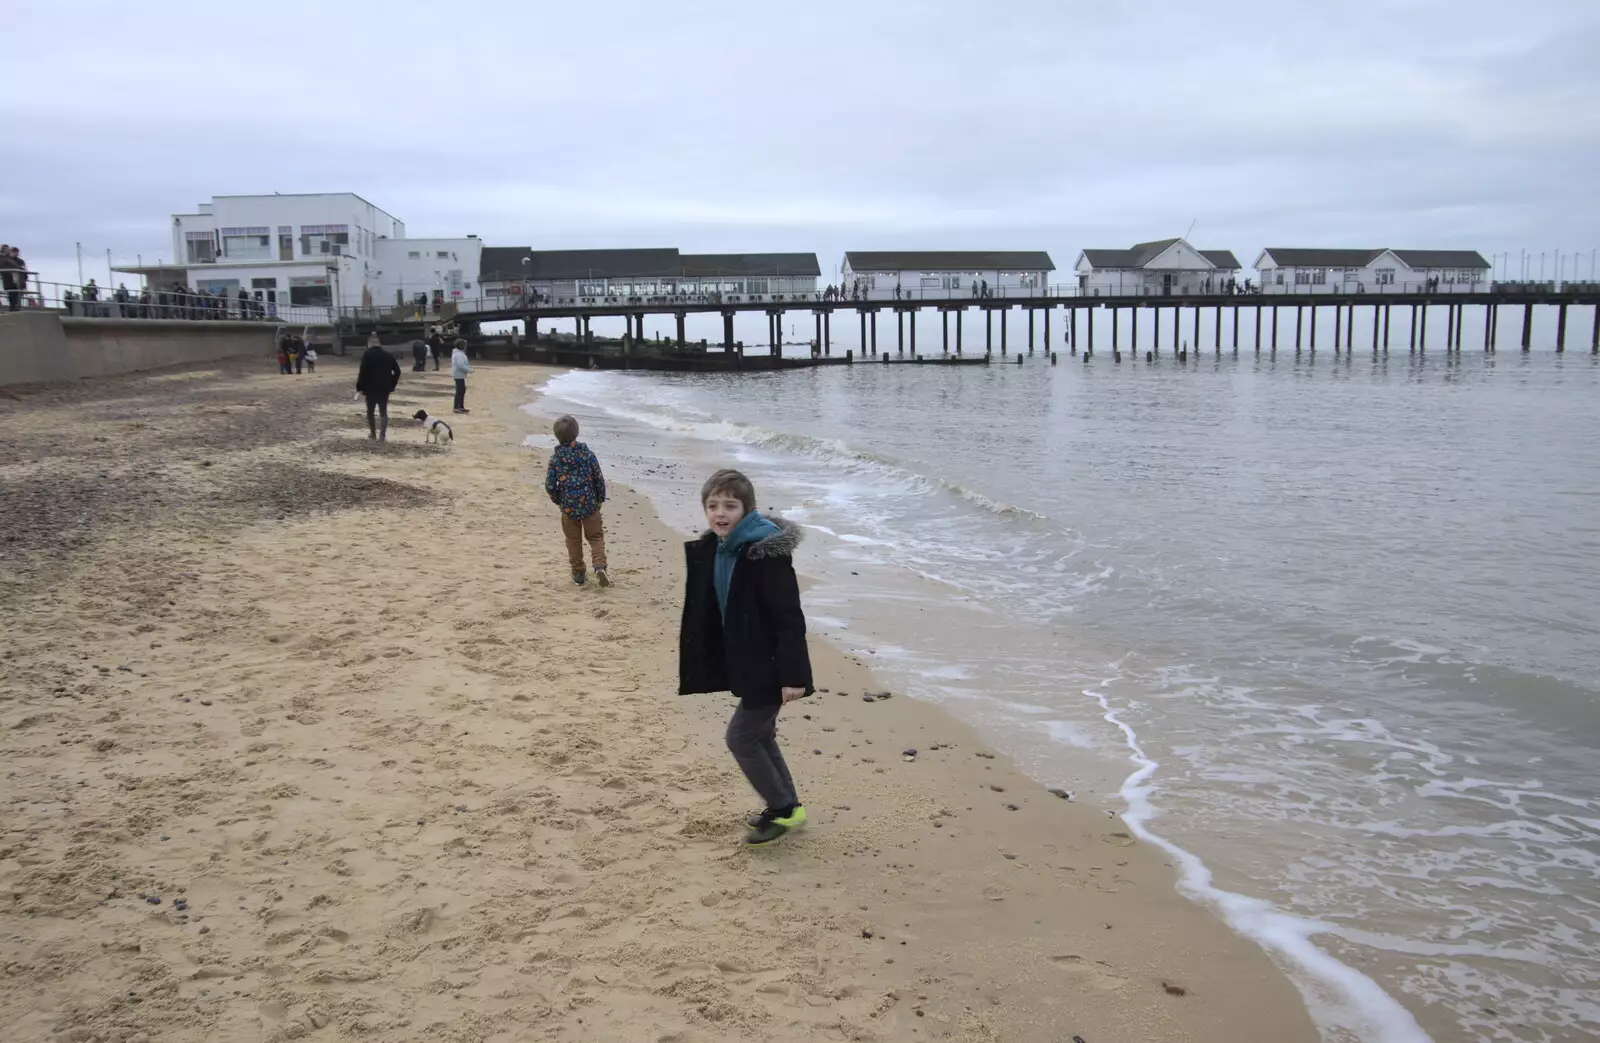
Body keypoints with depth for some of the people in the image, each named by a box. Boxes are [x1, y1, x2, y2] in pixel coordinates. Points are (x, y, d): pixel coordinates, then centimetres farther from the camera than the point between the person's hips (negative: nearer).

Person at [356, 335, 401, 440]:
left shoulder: (367, 355, -7)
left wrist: (360, 387, -5)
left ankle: (373, 433, 19)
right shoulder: (387, 355, 7)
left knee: (370, 411, 13)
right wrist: (392, 385, 13)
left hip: (371, 388, -3)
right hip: (385, 388, 4)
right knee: (383, 412, 6)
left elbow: (363, 372, -14)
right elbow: (397, 370, 7)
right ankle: (383, 435, -2)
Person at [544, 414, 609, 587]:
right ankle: (600, 566, -11)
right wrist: (600, 499, 10)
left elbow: (550, 485, -7)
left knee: (573, 540, 13)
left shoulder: (555, 458, -8)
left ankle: (578, 574, 18)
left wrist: (558, 501, 10)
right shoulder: (588, 453, -8)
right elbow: (599, 479, -4)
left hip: (568, 507, 1)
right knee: (596, 537, 10)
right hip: (590, 504, 0)